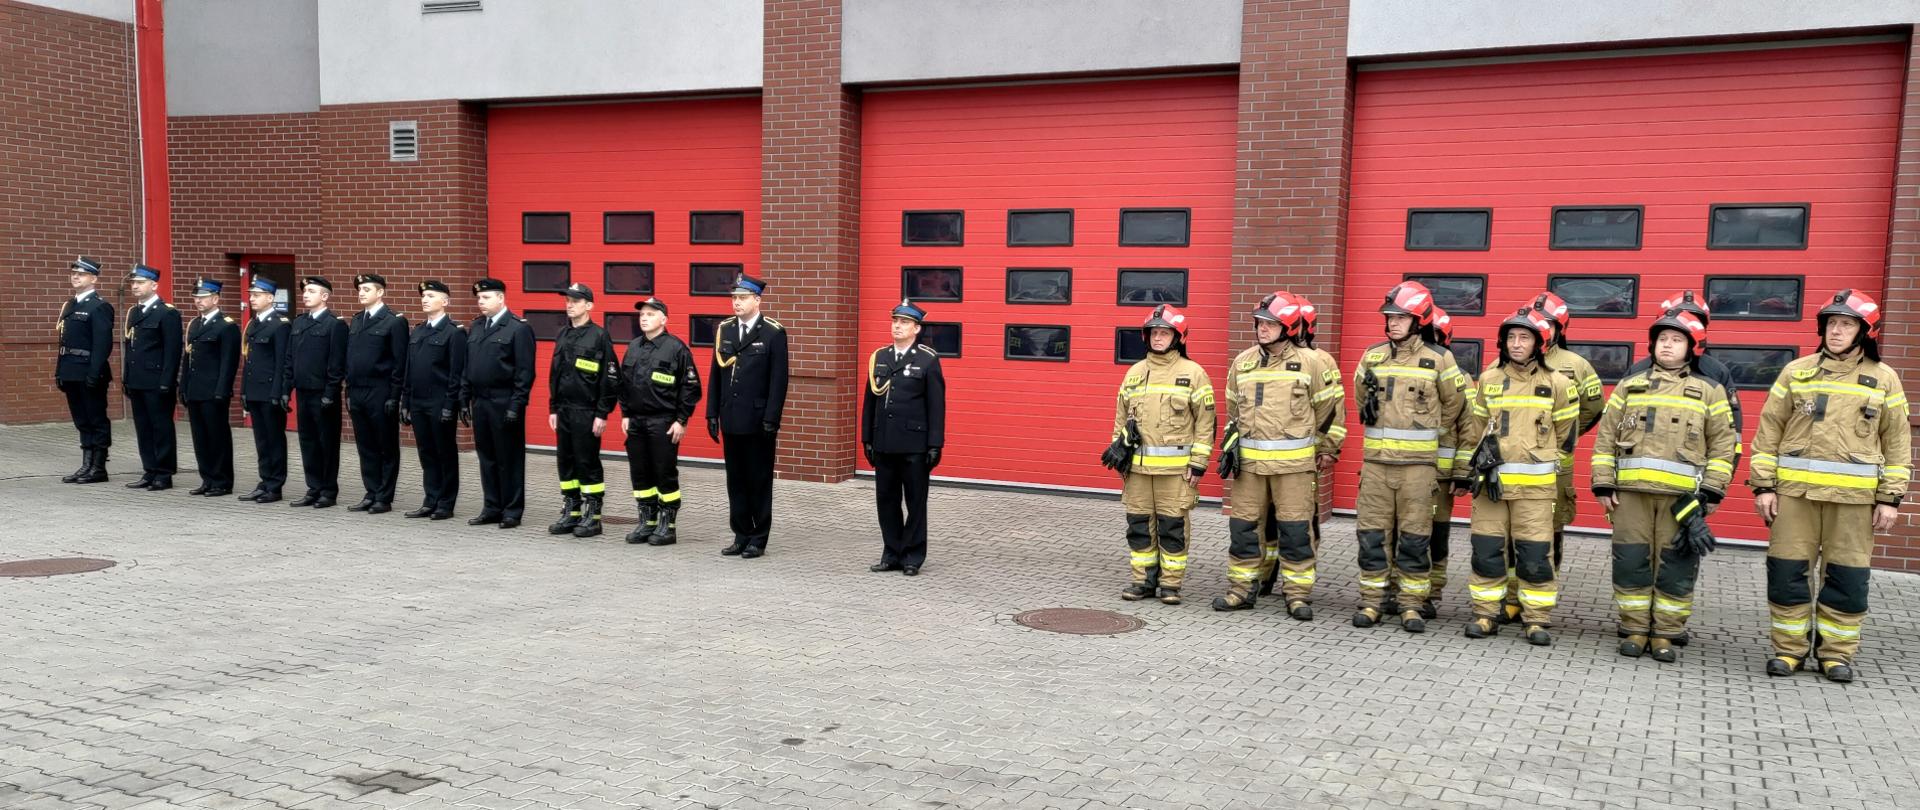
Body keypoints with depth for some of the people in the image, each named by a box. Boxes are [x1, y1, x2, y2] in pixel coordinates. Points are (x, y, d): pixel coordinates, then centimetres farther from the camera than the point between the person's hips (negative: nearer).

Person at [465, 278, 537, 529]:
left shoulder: (519, 328, -7)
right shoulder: (475, 327, 14)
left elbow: (525, 371, -11)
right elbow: (467, 365, 17)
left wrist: (516, 405, -16)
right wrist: (465, 398, 11)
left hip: (504, 403, -6)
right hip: (480, 402, 7)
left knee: (509, 459, 1)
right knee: (486, 458, 12)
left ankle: (512, 512, 9)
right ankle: (492, 508, 21)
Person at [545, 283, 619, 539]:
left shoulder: (599, 336, -8)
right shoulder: (563, 335, 13)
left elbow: (610, 379, -11)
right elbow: (554, 374, 18)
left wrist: (602, 414, -14)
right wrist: (553, 409, 13)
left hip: (587, 412, -7)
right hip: (564, 411, 7)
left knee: (588, 464, -2)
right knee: (565, 462, 10)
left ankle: (592, 517, 6)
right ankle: (571, 513, 20)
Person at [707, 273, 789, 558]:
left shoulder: (774, 333, -5)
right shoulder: (724, 330, 9)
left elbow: (778, 380, -9)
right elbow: (715, 374, 11)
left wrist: (771, 420, -13)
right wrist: (712, 414, 6)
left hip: (758, 422, -5)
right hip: (731, 420, 5)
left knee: (759, 482, 4)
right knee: (736, 481, 10)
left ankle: (758, 539, 13)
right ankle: (742, 536, 19)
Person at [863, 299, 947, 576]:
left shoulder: (928, 360, -3)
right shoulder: (878, 357, 10)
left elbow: (936, 406, -5)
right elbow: (869, 401, 12)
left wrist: (935, 445, -9)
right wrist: (867, 438, 8)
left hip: (915, 445, -4)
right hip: (884, 444, 4)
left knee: (916, 503, 4)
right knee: (886, 501, 8)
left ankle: (913, 557, 13)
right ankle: (892, 554, 19)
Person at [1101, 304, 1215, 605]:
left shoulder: (1192, 373, -1)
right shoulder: (1135, 372, 12)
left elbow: (1205, 421, -3)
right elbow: (1121, 416, 18)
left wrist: (1198, 463, -7)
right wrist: (1119, 451, 12)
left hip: (1175, 466, -4)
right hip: (1137, 465, 4)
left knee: (1172, 525, 1)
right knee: (1139, 524, 8)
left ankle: (1171, 584, 11)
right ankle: (1143, 581, 18)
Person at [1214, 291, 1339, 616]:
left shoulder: (1309, 362, -3)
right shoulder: (1242, 362, 9)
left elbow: (1330, 406, 4)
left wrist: (1327, 449, 8)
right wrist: (1231, 443, 16)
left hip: (1293, 461, -4)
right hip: (1249, 459, 4)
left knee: (1295, 528, 0)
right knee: (1243, 525, 7)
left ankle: (1298, 593, 10)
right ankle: (1242, 588, 18)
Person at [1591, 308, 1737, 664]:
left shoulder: (1709, 391, 10)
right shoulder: (1629, 386, 13)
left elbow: (1722, 445, 7)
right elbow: (1605, 437, 10)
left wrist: (1712, 491, -2)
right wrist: (1603, 484, 3)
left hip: (1682, 494, -1)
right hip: (1631, 490, 1)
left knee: (1676, 566, 1)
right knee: (1631, 562, 3)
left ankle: (1665, 635, 11)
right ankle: (1635, 631, 13)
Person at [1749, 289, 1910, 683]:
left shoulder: (1884, 379, 7)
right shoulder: (1796, 372, 6)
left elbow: (1897, 443, 8)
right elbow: (1769, 431, 6)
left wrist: (1890, 498, 2)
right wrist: (1763, 485, 0)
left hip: (1853, 496, 0)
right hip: (1795, 490, 0)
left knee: (1847, 577, 4)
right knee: (1787, 572, 2)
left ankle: (1836, 652, 17)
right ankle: (1789, 648, 14)